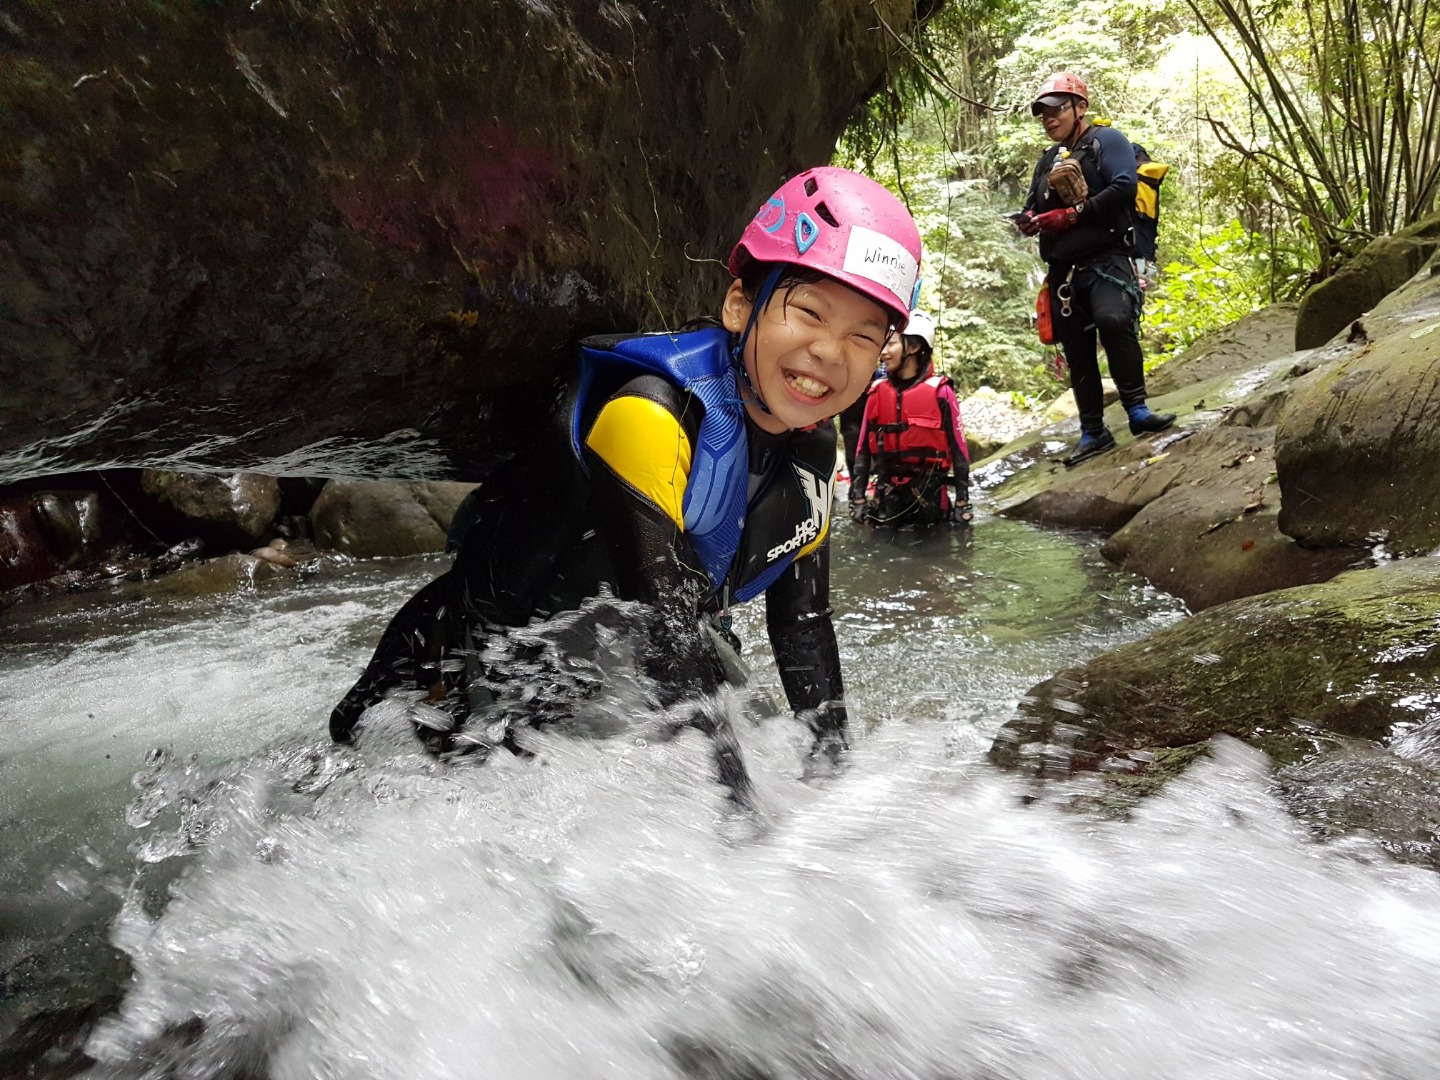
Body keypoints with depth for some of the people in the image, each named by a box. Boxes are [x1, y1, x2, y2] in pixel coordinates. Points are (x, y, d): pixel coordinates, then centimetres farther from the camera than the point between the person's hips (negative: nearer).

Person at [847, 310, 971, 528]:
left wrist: (962, 501, -6)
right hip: (887, 493, 3)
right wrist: (857, 497, 1)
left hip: (930, 492, -3)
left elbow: (958, 448, -5)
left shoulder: (940, 391, -8)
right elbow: (864, 448, 5)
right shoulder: (877, 391, 2)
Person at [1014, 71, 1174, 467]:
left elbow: (1124, 187, -13)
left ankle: (1137, 410, -24)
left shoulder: (1106, 140, 3)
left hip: (1105, 258, -7)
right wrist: (1028, 222, -2)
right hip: (1062, 268, 7)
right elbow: (1032, 209, 23)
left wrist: (1073, 214, -18)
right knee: (1077, 350, 5)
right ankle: (1093, 431, 12)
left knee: (1113, 319, -31)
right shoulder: (1047, 161, 24)